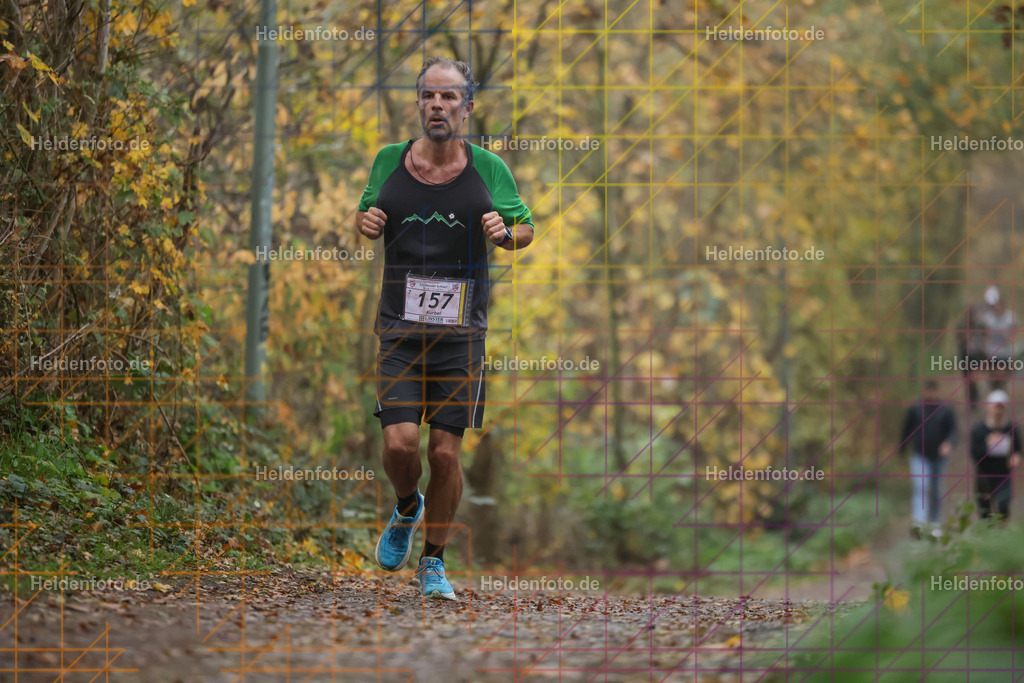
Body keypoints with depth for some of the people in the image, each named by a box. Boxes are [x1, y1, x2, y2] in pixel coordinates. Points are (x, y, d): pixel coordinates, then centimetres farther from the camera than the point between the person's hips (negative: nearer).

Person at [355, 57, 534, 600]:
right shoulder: (389, 162, 3)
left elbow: (526, 228, 12)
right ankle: (406, 510, 22)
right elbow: (365, 213, 19)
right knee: (399, 442, -13)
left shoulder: (488, 169, 1)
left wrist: (505, 233, -11)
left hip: (462, 335, 0)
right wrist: (366, 222, -5)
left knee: (446, 452, -2)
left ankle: (433, 561, 18)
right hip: (399, 331, 0)